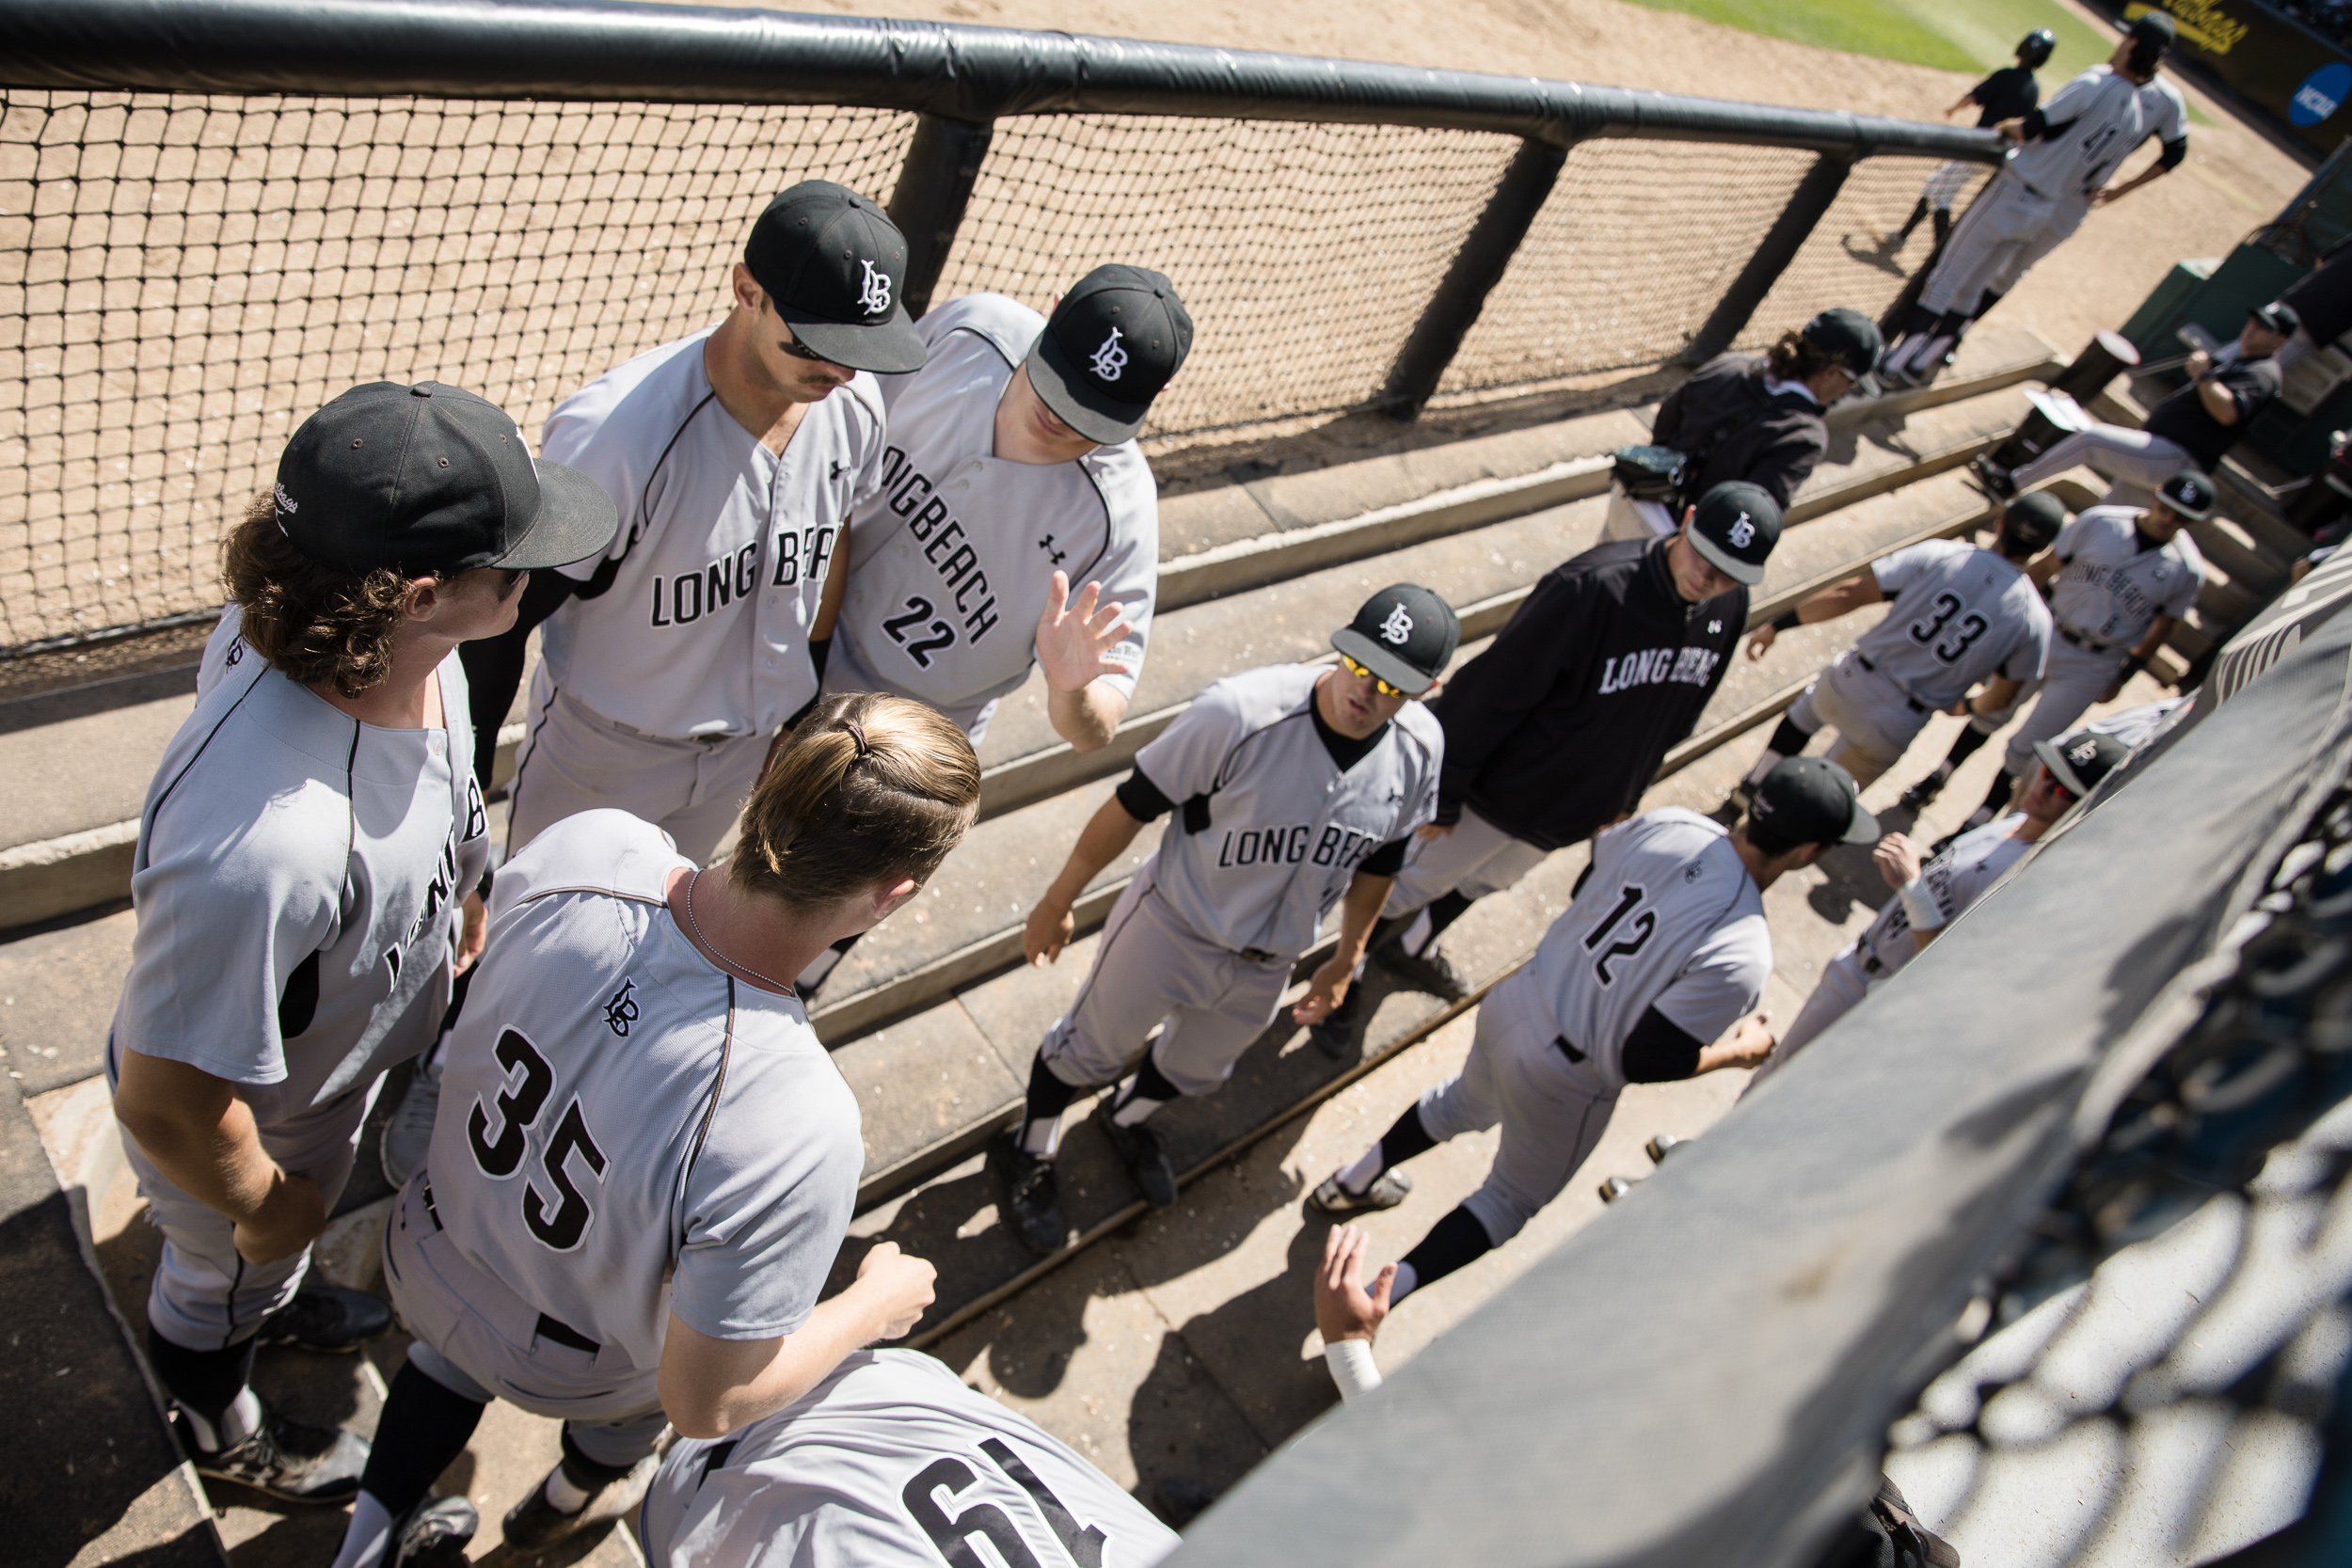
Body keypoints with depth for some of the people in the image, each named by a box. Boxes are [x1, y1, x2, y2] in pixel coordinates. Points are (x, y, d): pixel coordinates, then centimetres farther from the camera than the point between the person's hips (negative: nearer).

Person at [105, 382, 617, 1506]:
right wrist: (262, 1205, -14)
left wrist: (460, 892, 16)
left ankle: (278, 1304, 71)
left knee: (282, 1241, 38)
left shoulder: (405, 651, -26)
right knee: (224, 1283, 30)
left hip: (343, 1050, 6)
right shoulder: (261, 845, -50)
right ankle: (222, 1431, 63)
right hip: (239, 1118, -5)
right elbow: (168, 1097, -34)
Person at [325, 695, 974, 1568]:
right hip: (562, 1367, -3)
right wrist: (875, 1308, -14)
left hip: (427, 1254, 4)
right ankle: (579, 1491, 64)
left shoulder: (585, 849, -32)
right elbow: (704, 1403, -30)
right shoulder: (796, 1135, -46)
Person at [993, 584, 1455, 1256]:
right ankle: (1029, 1155, 51)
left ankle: (1126, 1118, 64)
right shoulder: (1241, 711, -33)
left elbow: (1379, 859, 2)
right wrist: (1058, 902, -11)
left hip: (1265, 967, 5)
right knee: (1092, 1047, 20)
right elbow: (1133, 806, -21)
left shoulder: (1420, 750, -17)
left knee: (1197, 1069, 30)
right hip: (1169, 930, -4)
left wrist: (1347, 958, 13)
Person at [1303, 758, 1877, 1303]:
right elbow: (1645, 1062, -23)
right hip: (1566, 1082, -5)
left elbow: (1601, 852, 9)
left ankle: (1353, 1182, 56)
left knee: (1466, 1103, 37)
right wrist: (1740, 1051, -6)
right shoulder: (1741, 959, -31)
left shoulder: (1666, 823, -15)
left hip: (1513, 1005, 6)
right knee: (1513, 1198, 23)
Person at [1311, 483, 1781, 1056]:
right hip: (1499, 792, -7)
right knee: (1414, 883, 11)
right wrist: (1443, 794, -20)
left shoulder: (1729, 610, -9)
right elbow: (1489, 692, -26)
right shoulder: (1593, 587, -33)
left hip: (1576, 813, 7)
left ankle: (1411, 949, 56)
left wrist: (1625, 796, 16)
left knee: (1486, 881, 29)